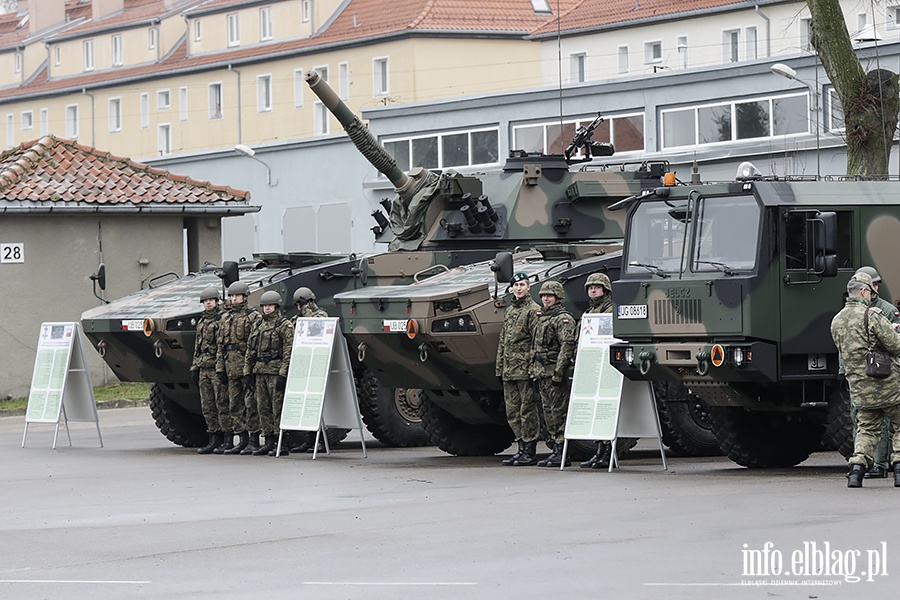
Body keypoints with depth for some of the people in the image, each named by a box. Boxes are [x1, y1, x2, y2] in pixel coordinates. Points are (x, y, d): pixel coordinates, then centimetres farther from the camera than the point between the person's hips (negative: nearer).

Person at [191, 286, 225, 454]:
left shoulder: (223, 320, -6)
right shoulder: (201, 322, 18)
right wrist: (194, 368, 18)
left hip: (218, 367, -8)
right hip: (204, 369, 8)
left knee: (222, 404, -7)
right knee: (207, 407, 7)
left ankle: (228, 439, -4)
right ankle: (214, 439, 12)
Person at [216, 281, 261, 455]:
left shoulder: (253, 316, -4)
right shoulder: (226, 318, 16)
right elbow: (221, 345, 18)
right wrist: (220, 368, 11)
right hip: (231, 367, 7)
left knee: (251, 403, -5)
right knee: (235, 404, 7)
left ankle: (254, 440, -2)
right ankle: (242, 439, 13)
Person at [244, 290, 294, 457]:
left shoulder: (285, 325, -4)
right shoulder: (258, 324, 17)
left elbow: (288, 352, -10)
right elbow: (250, 349, 19)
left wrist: (283, 374, -17)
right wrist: (247, 371, 12)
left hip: (276, 372, -7)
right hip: (260, 372, 7)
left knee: (278, 408, -6)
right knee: (263, 409, 8)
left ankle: (281, 444, -4)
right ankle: (269, 442, 14)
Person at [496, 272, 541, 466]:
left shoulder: (533, 310, -5)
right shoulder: (509, 311, 19)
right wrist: (499, 368, 18)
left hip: (525, 370, -8)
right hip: (508, 371, 8)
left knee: (527, 410, -5)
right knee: (512, 412, 9)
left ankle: (530, 452, -2)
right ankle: (521, 448, 16)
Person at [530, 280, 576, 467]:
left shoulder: (563, 319, -9)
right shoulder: (542, 318, 19)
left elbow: (567, 346, -17)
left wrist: (558, 371, -23)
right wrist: (533, 370, 19)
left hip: (555, 373, -9)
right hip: (542, 374, 9)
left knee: (559, 412, -7)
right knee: (548, 413, 11)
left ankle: (562, 453, -6)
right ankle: (556, 450, 16)